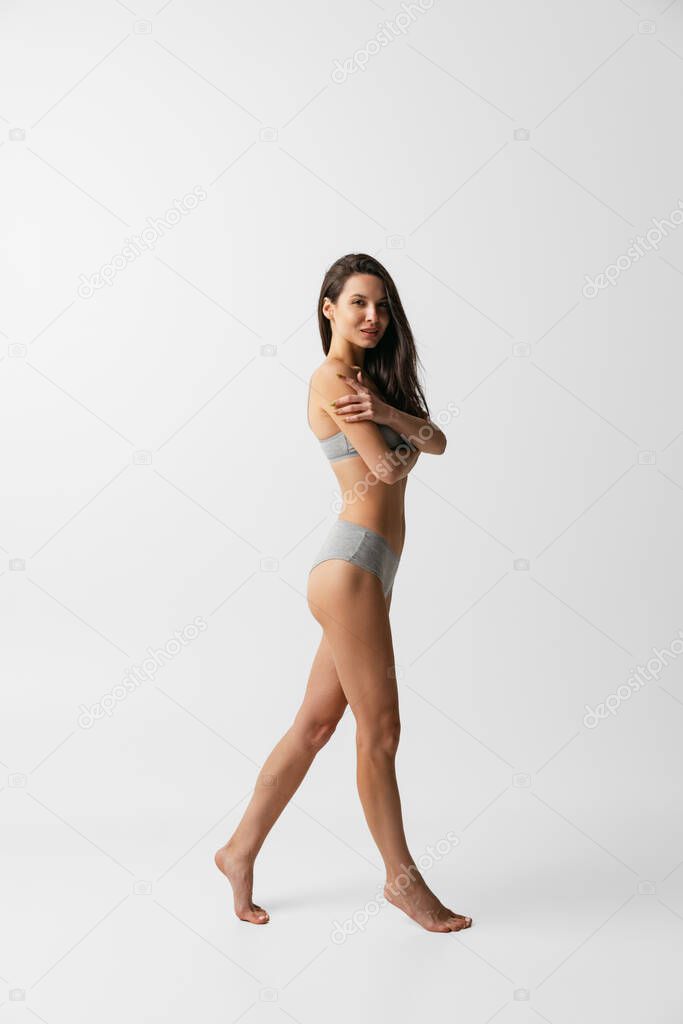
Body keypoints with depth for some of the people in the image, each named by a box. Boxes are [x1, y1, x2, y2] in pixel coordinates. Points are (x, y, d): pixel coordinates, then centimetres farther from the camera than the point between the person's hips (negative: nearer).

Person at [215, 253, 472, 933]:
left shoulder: (370, 378, 21)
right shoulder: (333, 377, -7)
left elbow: (436, 443, 8)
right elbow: (387, 466, -13)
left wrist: (386, 412, -11)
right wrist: (403, 439, 9)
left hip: (365, 572, 9)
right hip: (352, 565, -9)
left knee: (315, 725, 13)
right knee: (380, 730, 1)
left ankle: (241, 852, 24)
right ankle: (402, 878, 16)